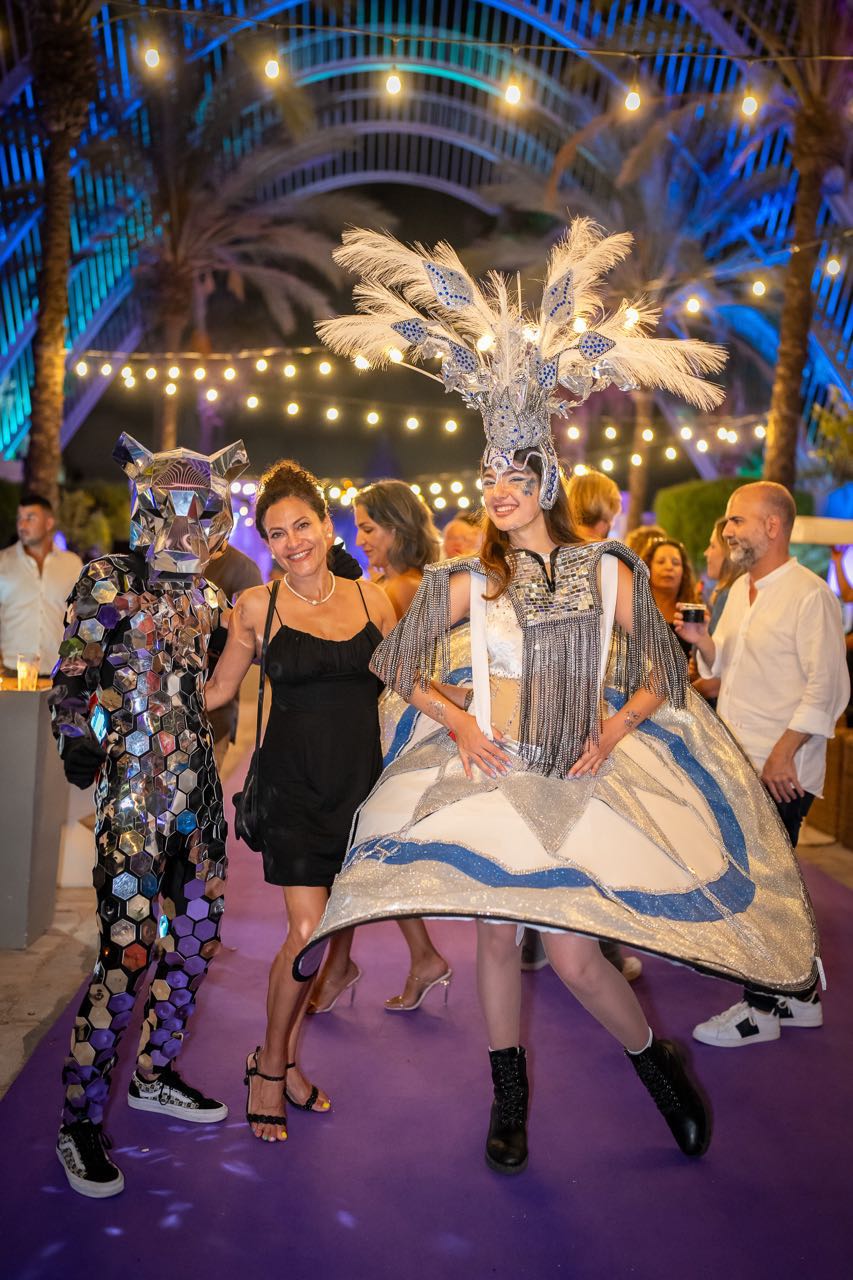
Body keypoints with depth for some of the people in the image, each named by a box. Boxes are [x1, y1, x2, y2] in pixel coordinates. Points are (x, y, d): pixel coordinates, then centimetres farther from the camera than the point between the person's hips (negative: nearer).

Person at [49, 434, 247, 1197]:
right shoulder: (111, 583, -3)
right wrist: (78, 741, -16)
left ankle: (154, 1076, 32)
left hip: (200, 791, 7)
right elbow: (73, 680, -5)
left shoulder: (208, 600, 14)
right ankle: (82, 1120, 7)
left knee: (196, 940, 12)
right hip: (135, 790, -7)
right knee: (128, 951, -8)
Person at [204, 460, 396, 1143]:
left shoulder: (370, 596, 4)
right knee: (308, 932, -8)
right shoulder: (258, 605, -1)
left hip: (360, 779, 3)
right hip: (294, 783, -3)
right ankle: (271, 1064, 18)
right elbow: (217, 691, 9)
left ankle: (283, 1057, 29)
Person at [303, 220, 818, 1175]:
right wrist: (457, 721, -4)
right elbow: (404, 665, 10)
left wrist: (612, 731, -10)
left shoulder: (609, 572, 0)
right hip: (490, 772, 2)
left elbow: (663, 677, 5)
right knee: (494, 934, 6)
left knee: (572, 951, -7)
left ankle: (659, 1063, 22)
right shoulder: (470, 583, 2)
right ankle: (509, 1100, 27)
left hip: (585, 776, -2)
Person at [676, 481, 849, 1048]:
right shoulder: (741, 591, 14)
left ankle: (762, 1009, 12)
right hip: (739, 765, 8)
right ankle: (799, 994, 28)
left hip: (781, 772, -8)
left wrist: (784, 752, -21)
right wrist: (703, 641, 0)